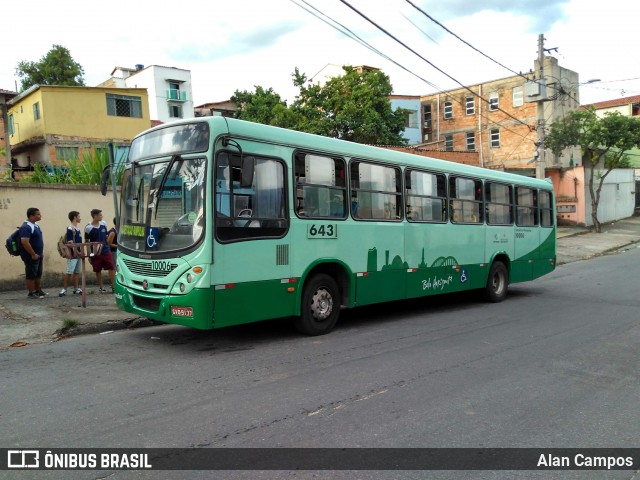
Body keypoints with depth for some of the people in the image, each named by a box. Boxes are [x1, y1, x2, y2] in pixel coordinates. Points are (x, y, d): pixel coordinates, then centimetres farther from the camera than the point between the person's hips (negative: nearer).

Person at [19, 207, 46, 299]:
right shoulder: (26, 227, -20)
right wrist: (33, 254, -23)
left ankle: (38, 291, 28)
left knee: (38, 274, 17)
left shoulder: (36, 225, 11)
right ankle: (31, 293, 8)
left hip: (38, 255, 9)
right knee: (31, 275, 0)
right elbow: (24, 242, -28)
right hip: (31, 256, -9)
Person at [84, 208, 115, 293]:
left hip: (106, 250, 3)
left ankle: (113, 285, 5)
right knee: (98, 270, 7)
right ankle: (101, 287, 19)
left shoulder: (103, 224, 2)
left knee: (111, 268, -1)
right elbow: (86, 242, -2)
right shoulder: (88, 228, -9)